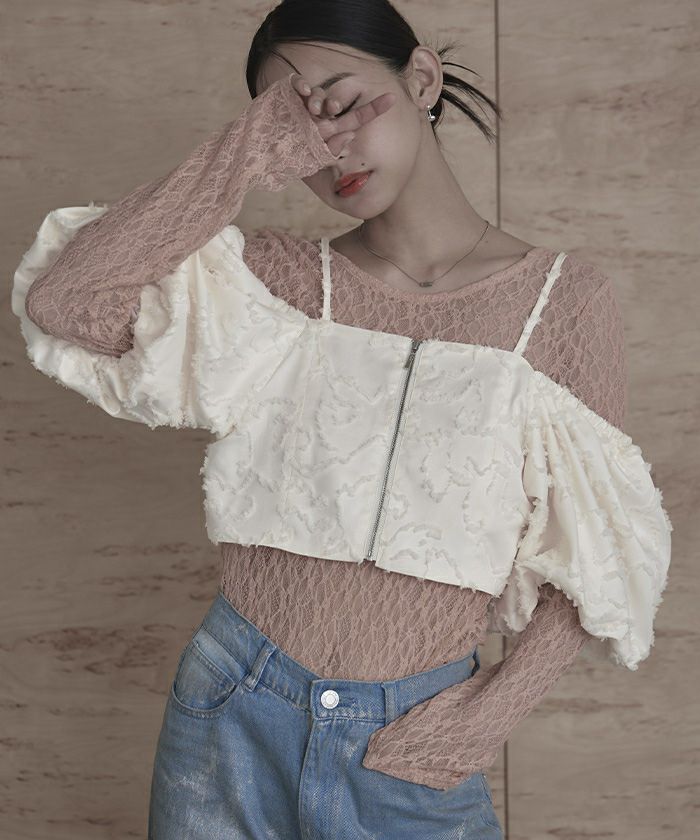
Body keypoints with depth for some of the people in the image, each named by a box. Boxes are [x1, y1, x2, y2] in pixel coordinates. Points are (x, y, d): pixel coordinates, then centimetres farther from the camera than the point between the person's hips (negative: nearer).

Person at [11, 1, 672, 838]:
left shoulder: (561, 299, -6)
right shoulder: (279, 281, -3)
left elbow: (598, 553, -1)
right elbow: (58, 303, -16)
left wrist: (499, 707, -11)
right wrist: (239, 157, -18)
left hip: (416, 744, -1)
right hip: (234, 716, 1)